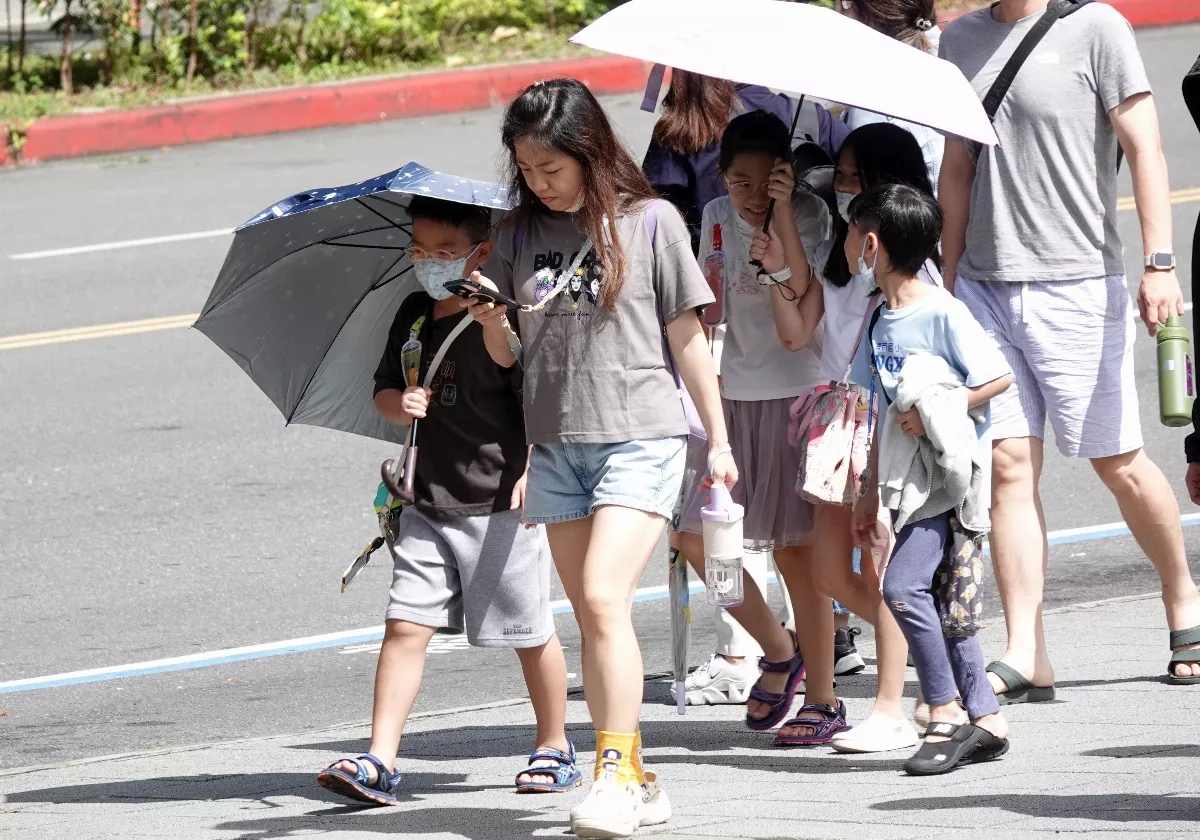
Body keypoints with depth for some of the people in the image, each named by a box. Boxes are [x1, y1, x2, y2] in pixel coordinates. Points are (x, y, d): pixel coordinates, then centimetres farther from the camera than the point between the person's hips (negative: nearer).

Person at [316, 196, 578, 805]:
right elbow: (384, 389, 17)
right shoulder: (414, 316, 9)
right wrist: (399, 404, -6)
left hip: (500, 504, -5)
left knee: (530, 631, 7)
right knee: (406, 624, -3)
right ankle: (379, 762, -6)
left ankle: (555, 749, 24)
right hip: (428, 503, 5)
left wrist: (532, 470, -22)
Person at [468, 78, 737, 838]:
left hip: (640, 438, -5)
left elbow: (687, 339, 2)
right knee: (591, 617, 6)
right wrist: (490, 319, -9)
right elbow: (507, 352, 13)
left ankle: (617, 775, -18)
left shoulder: (650, 221, -2)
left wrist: (719, 440, 2)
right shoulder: (521, 233, 9)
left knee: (604, 597, -18)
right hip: (556, 443, 5)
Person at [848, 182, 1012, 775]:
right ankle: (986, 719, 13)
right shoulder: (881, 321, 12)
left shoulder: (942, 312, -13)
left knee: (903, 585, -17)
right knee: (941, 602, 8)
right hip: (911, 478, 9)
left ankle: (945, 714, -11)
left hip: (952, 469, -9)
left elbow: (999, 377, -13)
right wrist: (871, 491, 19)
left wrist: (934, 412, -18)